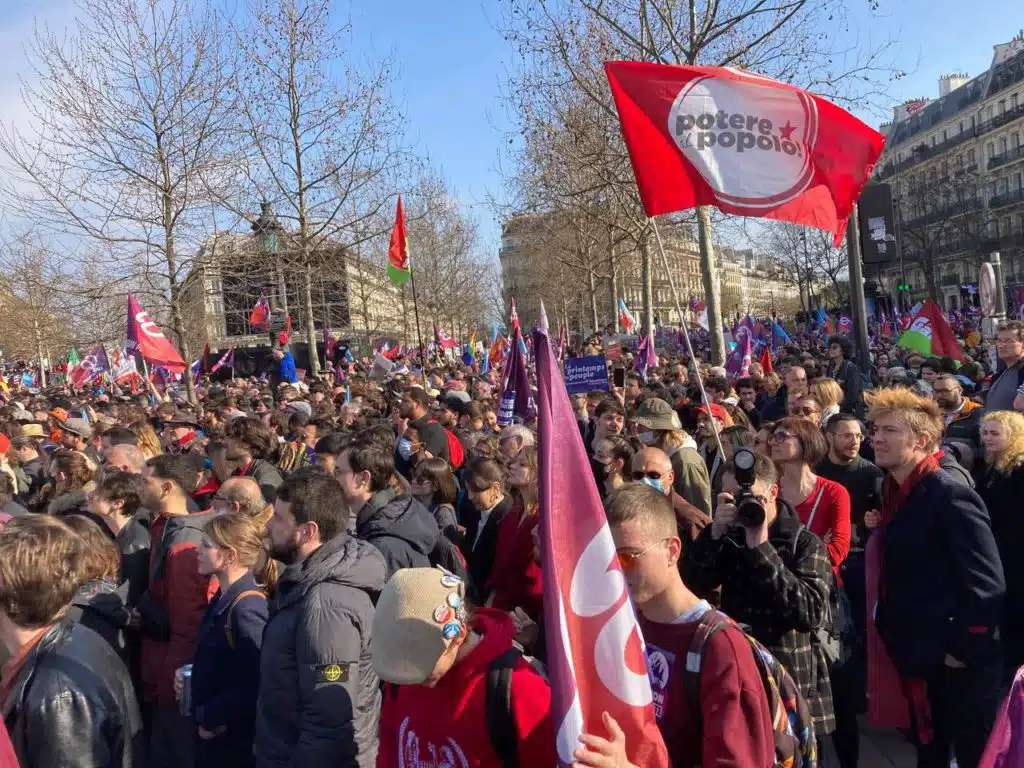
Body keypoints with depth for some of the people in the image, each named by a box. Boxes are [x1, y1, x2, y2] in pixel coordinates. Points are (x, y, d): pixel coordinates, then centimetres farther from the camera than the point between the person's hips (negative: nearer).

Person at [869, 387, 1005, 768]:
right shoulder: (895, 492, 6)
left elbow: (986, 584, -22)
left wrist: (964, 650, -19)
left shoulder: (951, 496, -21)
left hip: (959, 663, -8)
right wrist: (894, 634, 12)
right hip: (920, 655, 8)